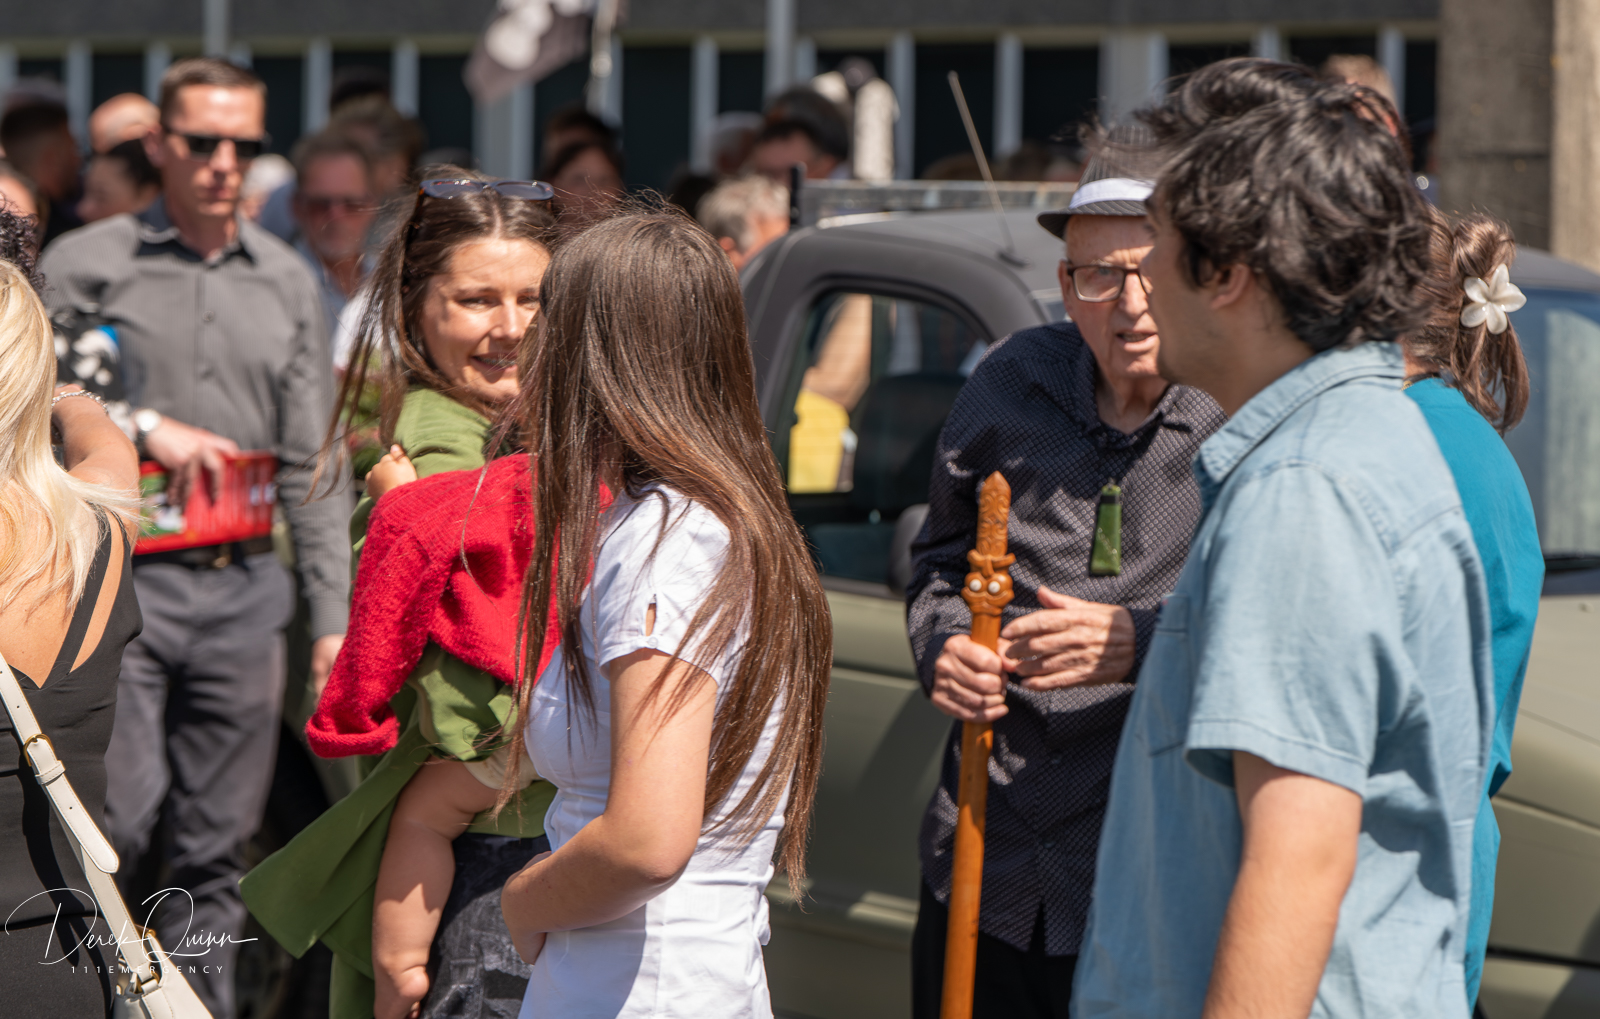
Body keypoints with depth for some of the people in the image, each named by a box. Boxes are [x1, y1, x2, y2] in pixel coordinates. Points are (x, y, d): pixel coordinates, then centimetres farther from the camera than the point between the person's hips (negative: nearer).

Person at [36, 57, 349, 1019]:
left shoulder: (287, 279, 13)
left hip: (245, 587, 3)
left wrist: (334, 616, 7)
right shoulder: (85, 264, 2)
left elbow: (311, 465, 12)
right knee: (114, 822, -13)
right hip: (121, 579, -3)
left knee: (217, 851, 5)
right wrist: (143, 426, -12)